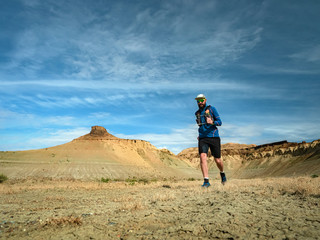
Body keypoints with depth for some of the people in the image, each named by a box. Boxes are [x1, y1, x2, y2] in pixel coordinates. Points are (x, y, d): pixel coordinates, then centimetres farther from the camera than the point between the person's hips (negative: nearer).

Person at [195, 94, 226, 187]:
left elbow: (219, 122, -4)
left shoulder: (212, 109, 1)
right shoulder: (198, 113, 14)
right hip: (203, 139, 3)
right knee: (203, 157, -19)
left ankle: (222, 173, 37)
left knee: (217, 160, 4)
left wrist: (212, 122, -24)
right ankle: (206, 181, -19)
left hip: (214, 137, -3)